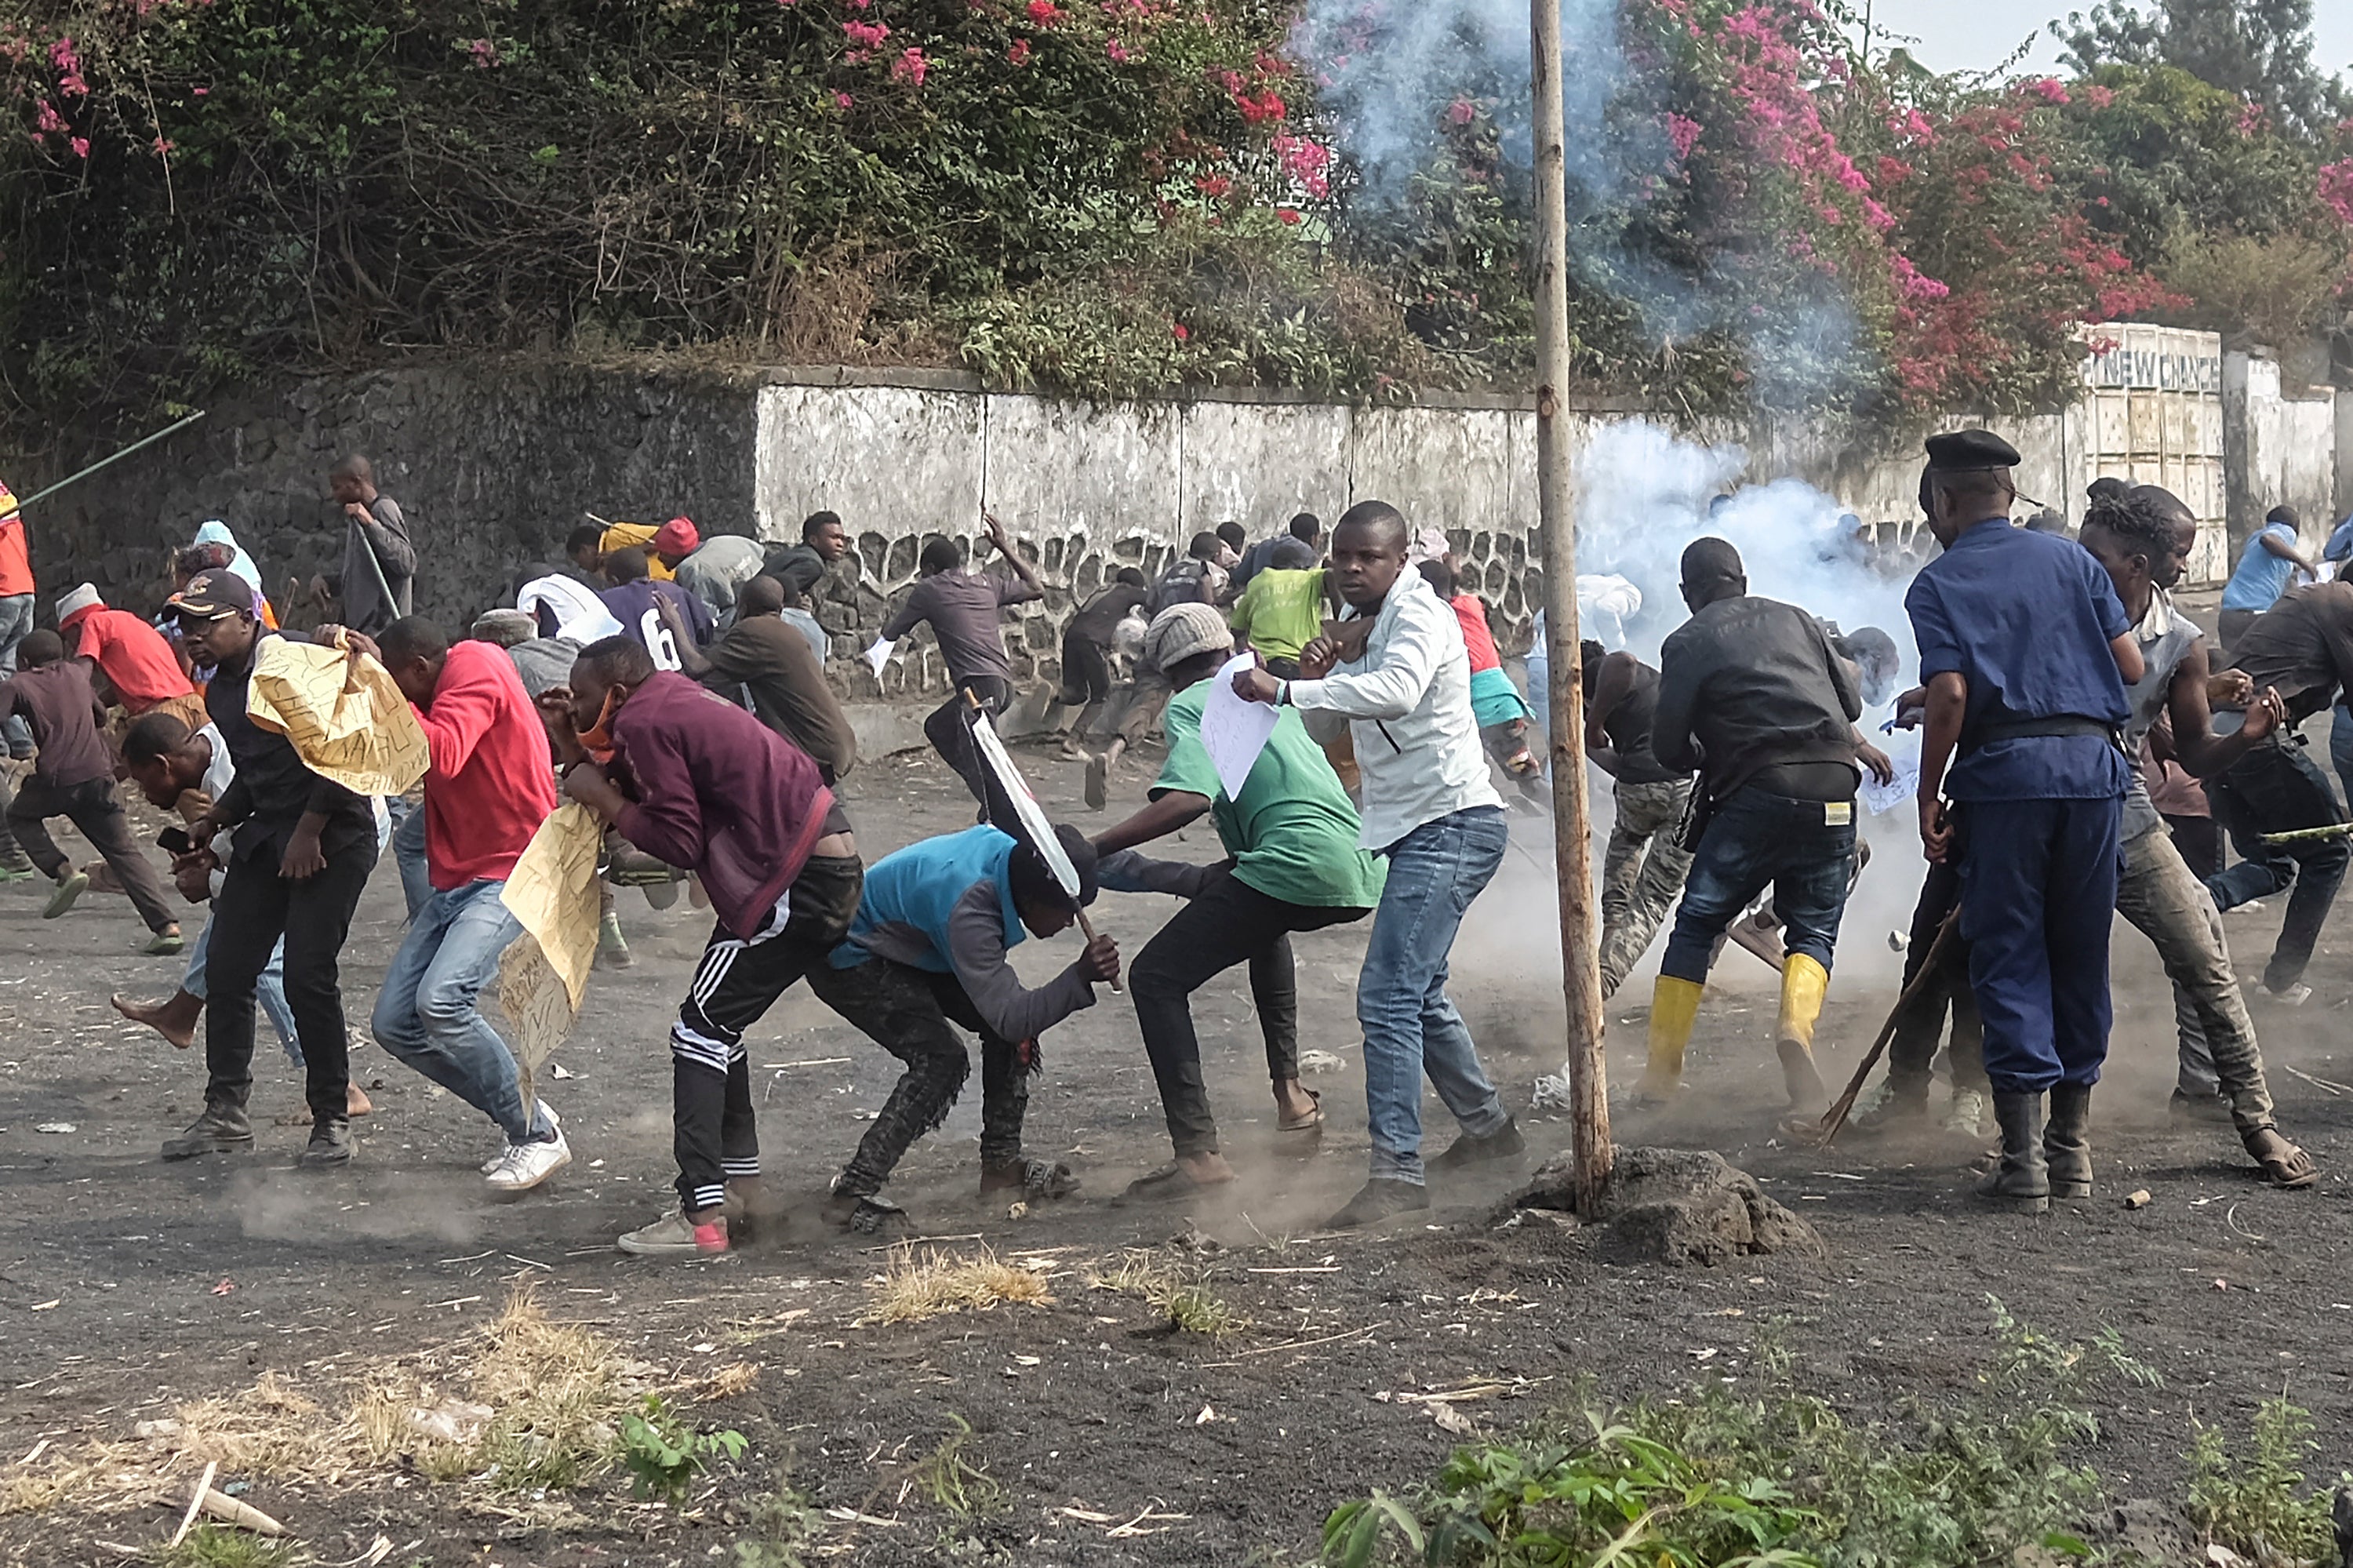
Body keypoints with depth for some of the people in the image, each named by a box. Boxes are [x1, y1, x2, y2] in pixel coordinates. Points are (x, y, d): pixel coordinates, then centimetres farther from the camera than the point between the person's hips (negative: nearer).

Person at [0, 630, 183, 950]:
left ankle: (64, 871, 4)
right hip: (98, 775, 4)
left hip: (56, 779, -4)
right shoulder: (75, 674, 20)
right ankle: (167, 926, -8)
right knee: (125, 852, 7)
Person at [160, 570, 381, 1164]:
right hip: (266, 837, 9)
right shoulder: (219, 692, 13)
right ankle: (225, 1113, 12)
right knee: (225, 968, 3)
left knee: (307, 975, -13)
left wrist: (310, 831, -17)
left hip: (332, 838, -9)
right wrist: (212, 824, 10)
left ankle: (332, 1120, -1)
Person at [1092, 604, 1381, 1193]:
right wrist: (1217, 878, 39)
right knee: (1262, 921, 41)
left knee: (1156, 977, -1)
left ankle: (1198, 1151, -14)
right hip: (1362, 874, 8)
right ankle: (1290, 1091, 37)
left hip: (1296, 867, -8)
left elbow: (1191, 798, -15)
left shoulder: (1190, 706, 5)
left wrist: (1095, 849, -12)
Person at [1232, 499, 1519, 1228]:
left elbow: (1397, 692, -36)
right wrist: (1314, 680, -4)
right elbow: (1323, 730, 17)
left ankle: (1397, 1170, -18)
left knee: (1387, 996, -17)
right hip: (1419, 831, 11)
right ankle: (1487, 1126, 39)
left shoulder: (1419, 616, -15)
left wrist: (1283, 691, -37)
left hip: (1450, 825, -11)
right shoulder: (1359, 625, 14)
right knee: (1418, 993, 22)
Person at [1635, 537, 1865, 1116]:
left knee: (1696, 926, 10)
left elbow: (1668, 747, 2)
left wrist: (1704, 760, 23)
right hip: (1833, 790, 3)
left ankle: (1662, 1068, 5)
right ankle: (1796, 1026, -16)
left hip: (1756, 794, -3)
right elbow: (1851, 702, 19)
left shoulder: (1688, 643, 4)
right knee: (1814, 929, 13)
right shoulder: (1795, 619, 16)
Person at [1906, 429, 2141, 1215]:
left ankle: (2024, 1157, -2)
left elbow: (1949, 695, -9)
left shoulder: (1939, 584, 3)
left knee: (2009, 960, 2)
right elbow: (2133, 667, 7)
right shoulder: (2071, 559, 12)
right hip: (2093, 764, 3)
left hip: (2003, 769, -3)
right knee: (2082, 957, 13)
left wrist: (1929, 798, -2)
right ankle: (2072, 1144, 19)